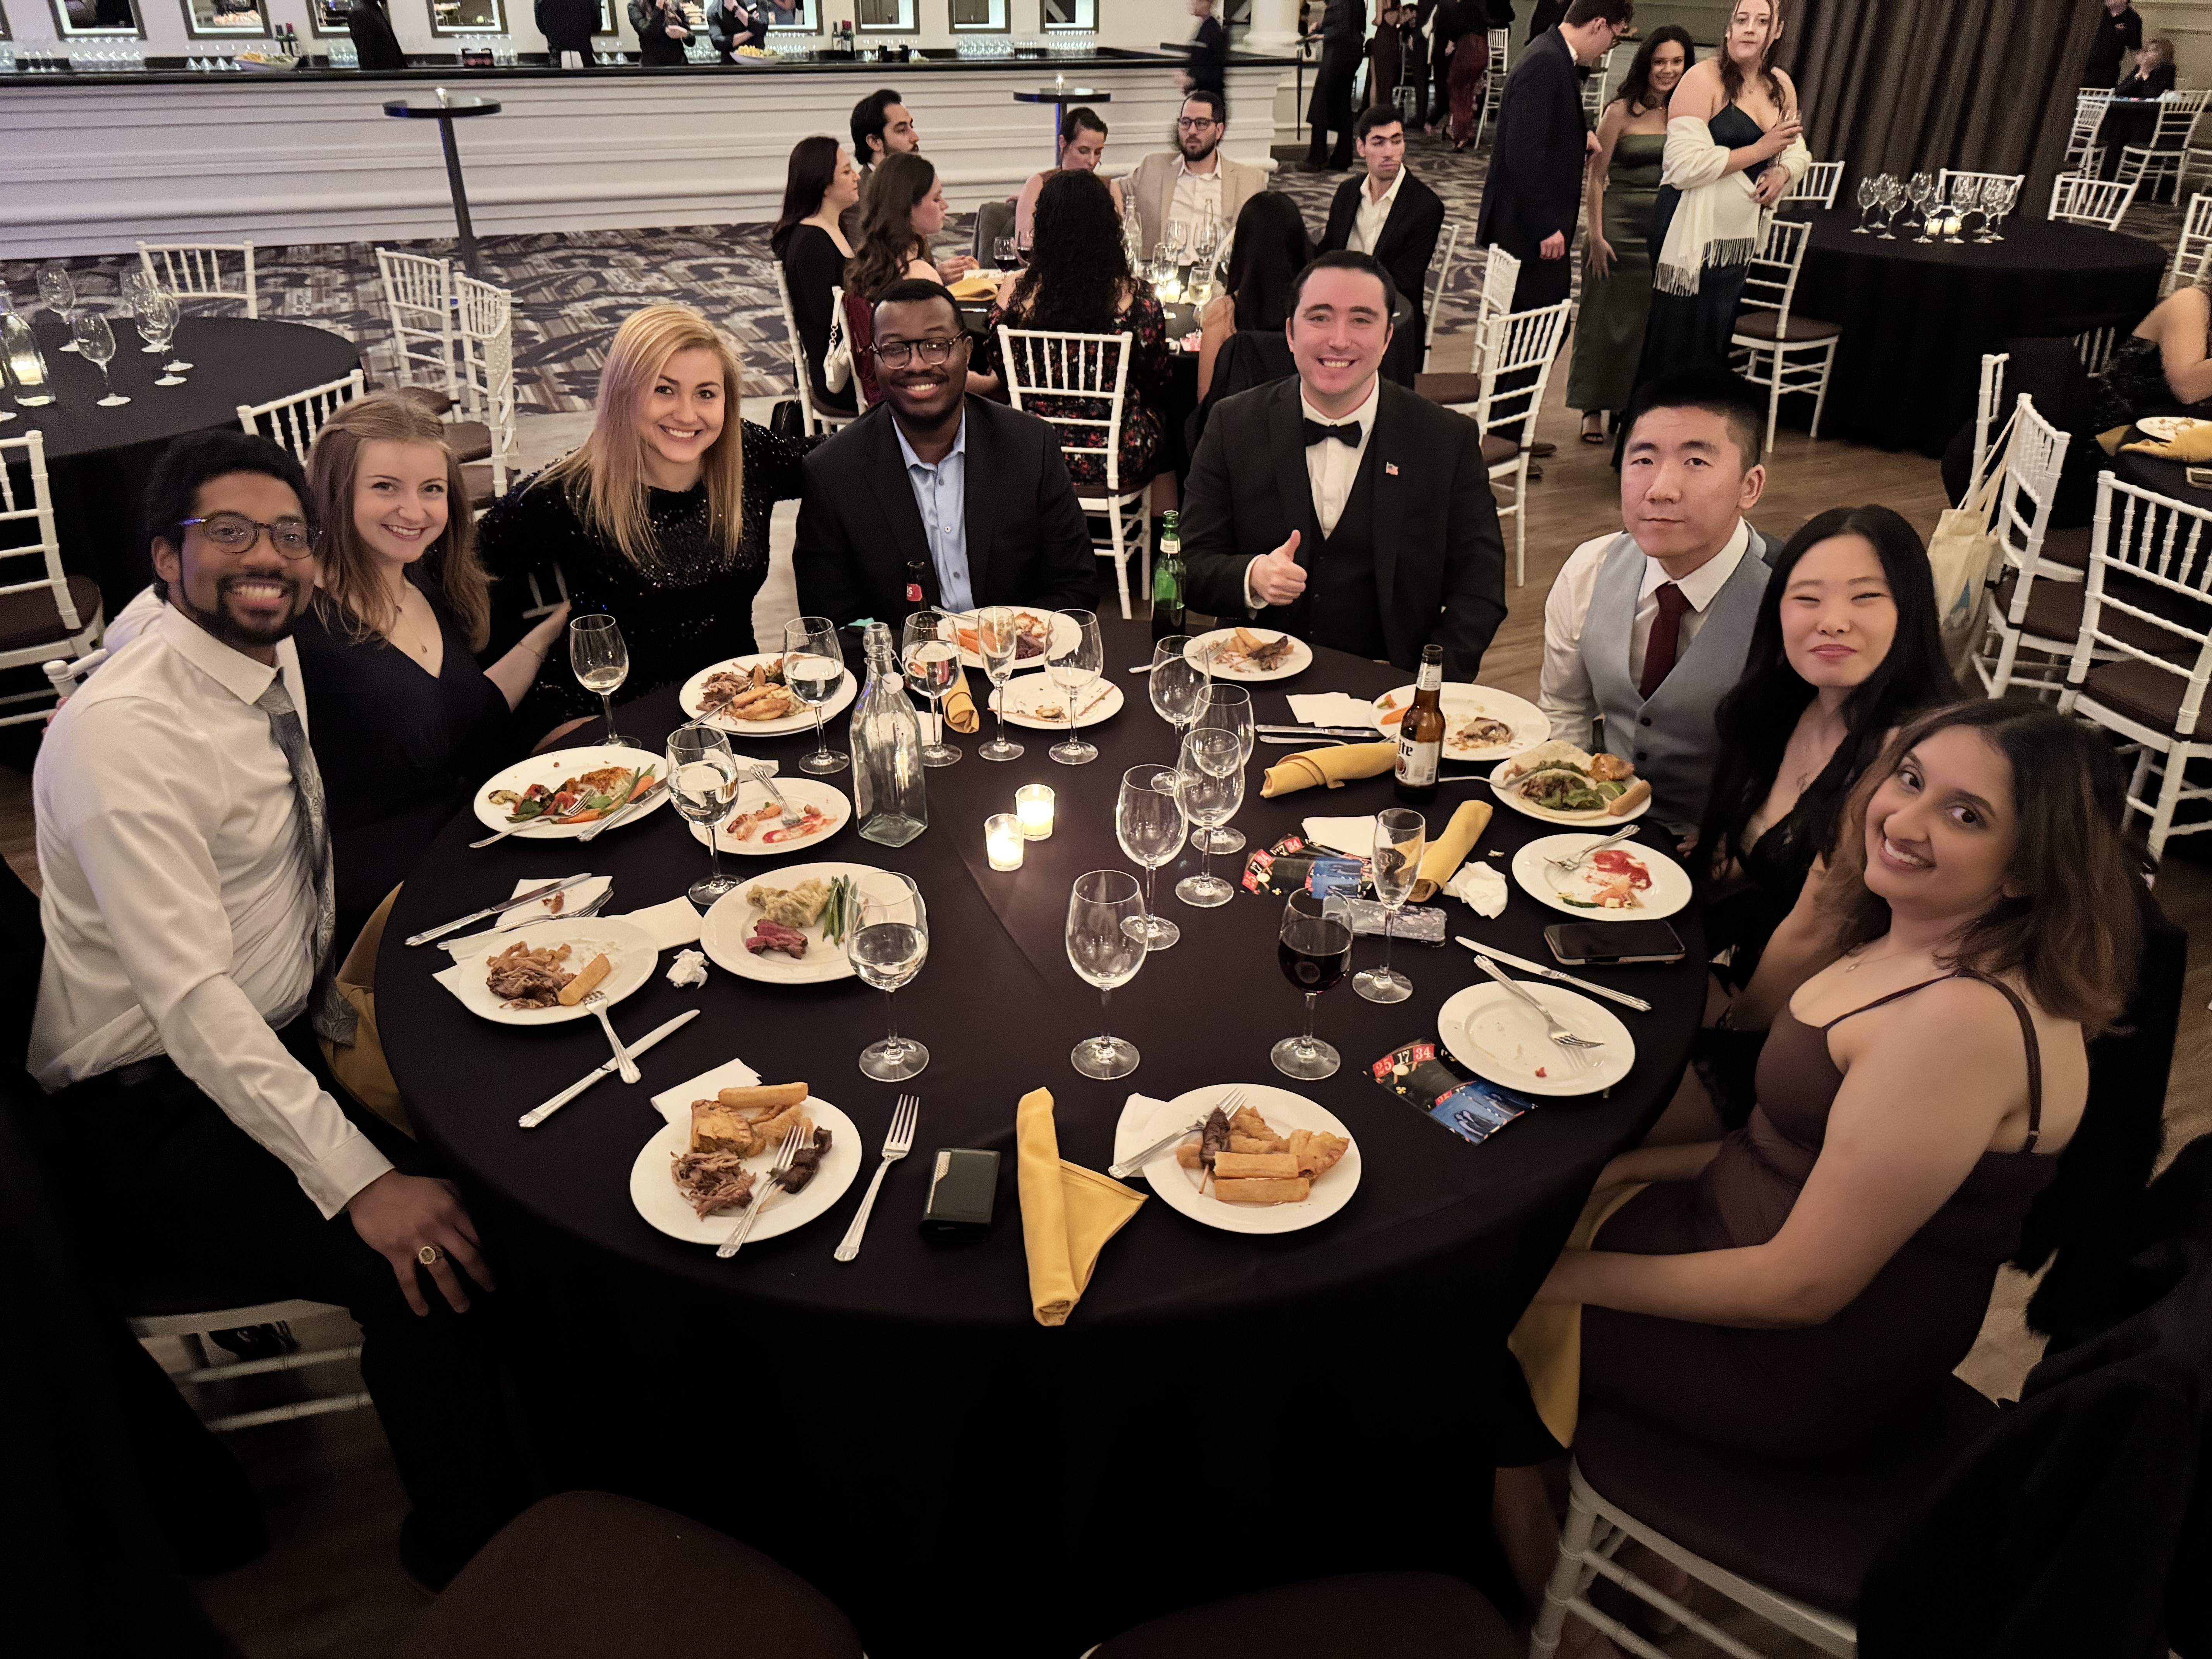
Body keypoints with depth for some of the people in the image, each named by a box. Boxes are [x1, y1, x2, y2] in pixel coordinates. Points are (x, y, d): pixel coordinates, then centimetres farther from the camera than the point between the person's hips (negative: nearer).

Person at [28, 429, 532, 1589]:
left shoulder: (275, 664, 4)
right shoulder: (120, 728, -22)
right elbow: (191, 997, -29)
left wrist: (337, 1013, 3)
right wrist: (358, 1178, -33)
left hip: (282, 1047, 8)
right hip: (152, 1112, -8)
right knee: (437, 1263, -24)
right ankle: (474, 1544, 1)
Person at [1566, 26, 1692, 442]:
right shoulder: (1621, 112, -6)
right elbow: (1596, 177, -7)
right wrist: (1595, 236, -12)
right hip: (1622, 225, -4)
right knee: (1608, 319, 3)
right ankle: (1593, 410, 13)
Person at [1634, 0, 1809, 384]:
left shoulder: (1781, 86, 11)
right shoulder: (1705, 78, -10)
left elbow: (1798, 151, 21)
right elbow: (1685, 165, -20)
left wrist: (1783, 172, -3)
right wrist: (1759, 150, -16)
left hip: (1741, 237, 7)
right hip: (1692, 233, -7)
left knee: (1716, 343, 13)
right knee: (1674, 342, -4)